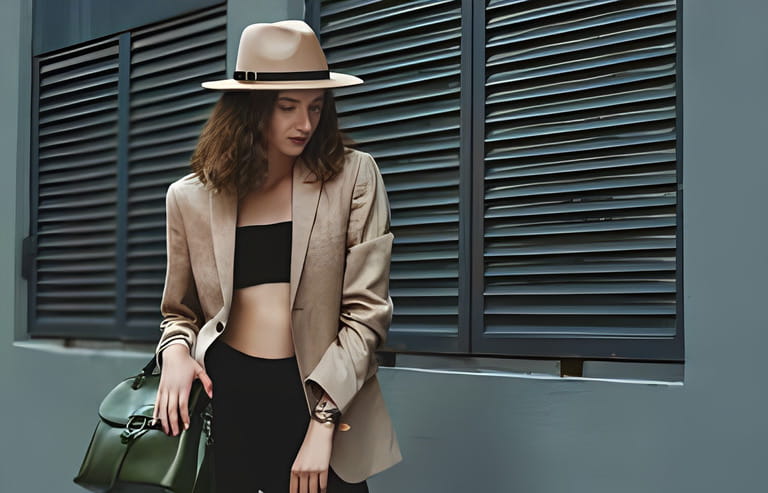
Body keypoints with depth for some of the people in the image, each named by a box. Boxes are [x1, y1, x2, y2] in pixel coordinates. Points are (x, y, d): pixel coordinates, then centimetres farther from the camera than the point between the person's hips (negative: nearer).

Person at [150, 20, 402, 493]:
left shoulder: (353, 177, -4)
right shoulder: (191, 197, 3)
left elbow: (367, 311, -7)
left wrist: (322, 420, -14)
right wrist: (176, 351, -8)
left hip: (325, 398, -1)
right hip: (226, 397, 2)